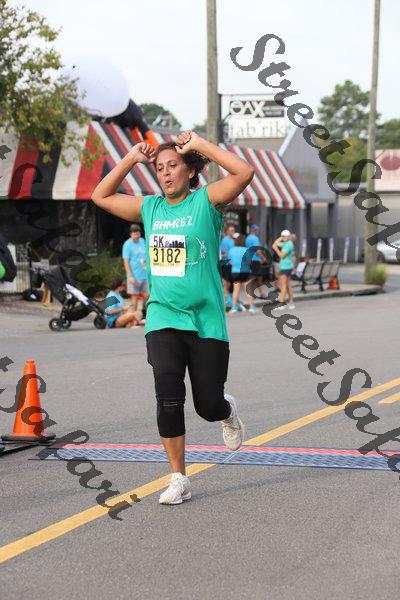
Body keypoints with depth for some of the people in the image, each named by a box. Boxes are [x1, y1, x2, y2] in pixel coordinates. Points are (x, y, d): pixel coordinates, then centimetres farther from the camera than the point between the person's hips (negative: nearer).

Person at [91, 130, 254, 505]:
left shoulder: (206, 201, -1)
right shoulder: (149, 208, 11)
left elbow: (244, 172, -17)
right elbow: (101, 197, 21)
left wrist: (200, 144, -9)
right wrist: (131, 159, 11)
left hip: (206, 320, -2)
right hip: (163, 319, 3)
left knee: (208, 406, 2)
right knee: (168, 396, -14)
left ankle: (228, 412, 41)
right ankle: (178, 480, -2)